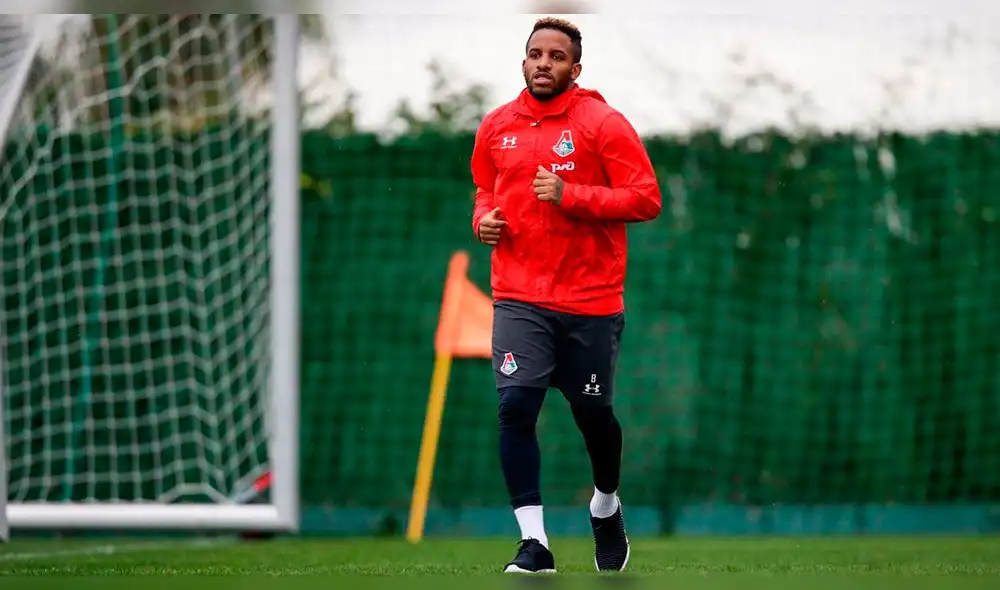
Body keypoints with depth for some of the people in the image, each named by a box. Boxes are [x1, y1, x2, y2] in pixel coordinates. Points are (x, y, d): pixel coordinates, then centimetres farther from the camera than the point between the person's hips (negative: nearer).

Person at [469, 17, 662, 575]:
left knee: (593, 412, 10)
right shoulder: (496, 127, 8)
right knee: (515, 406, -15)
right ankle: (534, 544, -11)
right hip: (519, 297, 2)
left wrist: (570, 196, -21)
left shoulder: (603, 124, -6)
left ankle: (607, 508, 41)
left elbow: (646, 198, -12)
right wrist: (484, 218, 4)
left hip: (591, 298, -2)